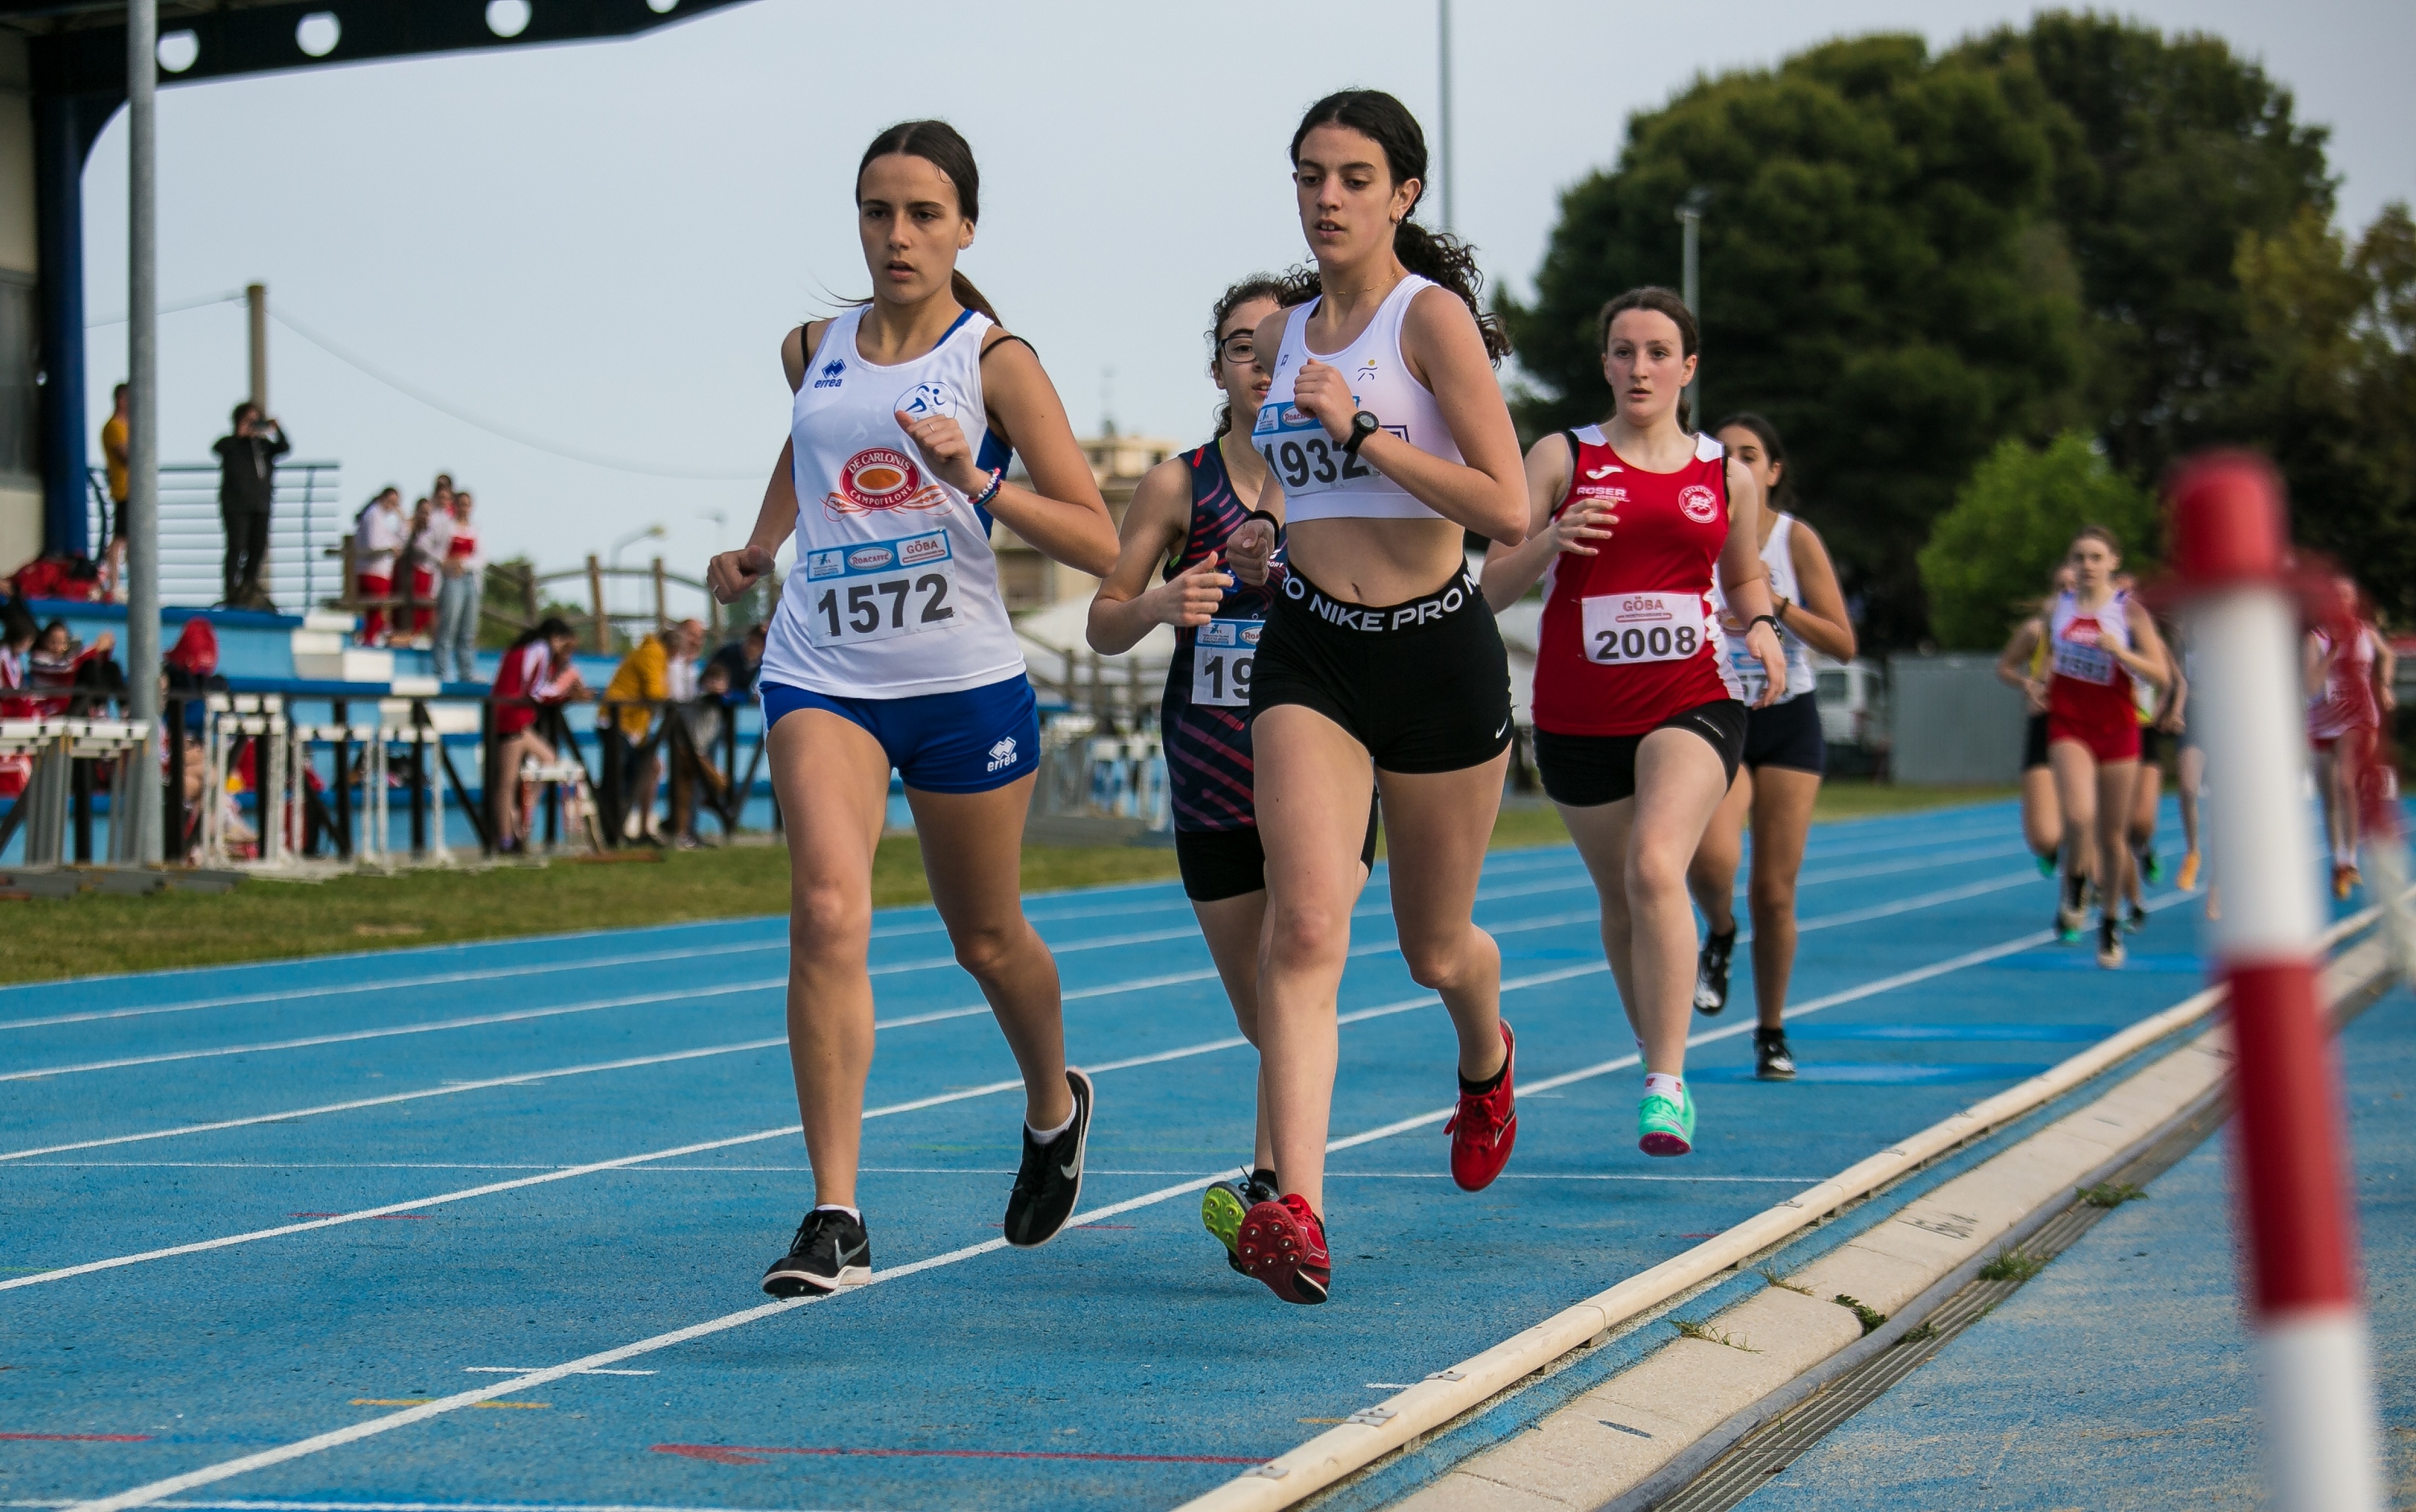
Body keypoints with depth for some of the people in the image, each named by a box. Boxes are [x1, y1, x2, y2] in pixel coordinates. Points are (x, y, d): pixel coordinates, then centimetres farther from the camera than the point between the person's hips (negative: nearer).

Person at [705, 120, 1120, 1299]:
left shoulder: (995, 361, -5)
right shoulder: (814, 351, 7)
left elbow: (1098, 544, -10)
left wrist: (979, 484, -23)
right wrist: (756, 549, 19)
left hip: (964, 683, -2)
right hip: (821, 676, 2)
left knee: (986, 938, 14)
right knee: (828, 911, -20)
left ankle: (1054, 1107, 48)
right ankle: (835, 1219, -20)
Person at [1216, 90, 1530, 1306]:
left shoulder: (1433, 315, -9)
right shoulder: (1283, 337, 9)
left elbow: (1507, 510, -18)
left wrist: (1361, 431, -24)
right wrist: (1262, 539, 7)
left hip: (1437, 651, -3)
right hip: (1309, 656, 3)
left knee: (1434, 949, 13)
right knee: (1304, 927, -18)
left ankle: (1487, 1059, 50)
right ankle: (1295, 1213, -29)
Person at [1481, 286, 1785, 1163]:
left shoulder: (1729, 479, 7)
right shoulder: (1560, 458, 2)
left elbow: (1746, 578, 24)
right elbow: (1491, 588, -2)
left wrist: (1761, 626, 1)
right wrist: (1549, 542, -22)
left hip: (1692, 703, -1)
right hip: (1577, 718, 1)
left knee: (1656, 868, -23)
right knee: (1620, 899, 11)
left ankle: (1667, 1089, -22)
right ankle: (1654, 1052, 35)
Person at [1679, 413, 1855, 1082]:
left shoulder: (1796, 540, -4)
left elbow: (1843, 644, -7)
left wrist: (1775, 604, -20)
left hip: (1788, 724, 0)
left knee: (1774, 892, 0)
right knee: (1710, 857, -28)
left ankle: (1771, 1033, 18)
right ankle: (1719, 934, 7)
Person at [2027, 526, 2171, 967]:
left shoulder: (2130, 611, -5)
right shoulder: (2057, 607, 4)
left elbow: (2160, 676, -8)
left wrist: (2120, 652, -24)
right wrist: (2042, 686, 2)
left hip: (2117, 728, -1)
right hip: (2068, 726, 1)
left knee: (2111, 833, 7)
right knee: (2079, 816, -23)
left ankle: (2110, 923, 24)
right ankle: (2076, 883, 8)